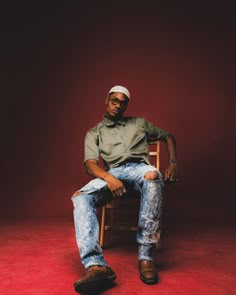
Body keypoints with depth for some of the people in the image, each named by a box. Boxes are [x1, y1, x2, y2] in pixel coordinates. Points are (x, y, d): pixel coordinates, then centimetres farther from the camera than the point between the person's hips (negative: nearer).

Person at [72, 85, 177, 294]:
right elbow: (90, 164, 4)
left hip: (139, 168, 0)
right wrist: (108, 178, -19)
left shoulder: (139, 123, 27)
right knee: (80, 197, -31)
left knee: (153, 177, -40)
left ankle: (145, 256, -35)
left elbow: (168, 136, 29)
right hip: (111, 173, 1)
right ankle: (96, 265, -47)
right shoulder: (94, 133, 21)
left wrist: (173, 163, 9)